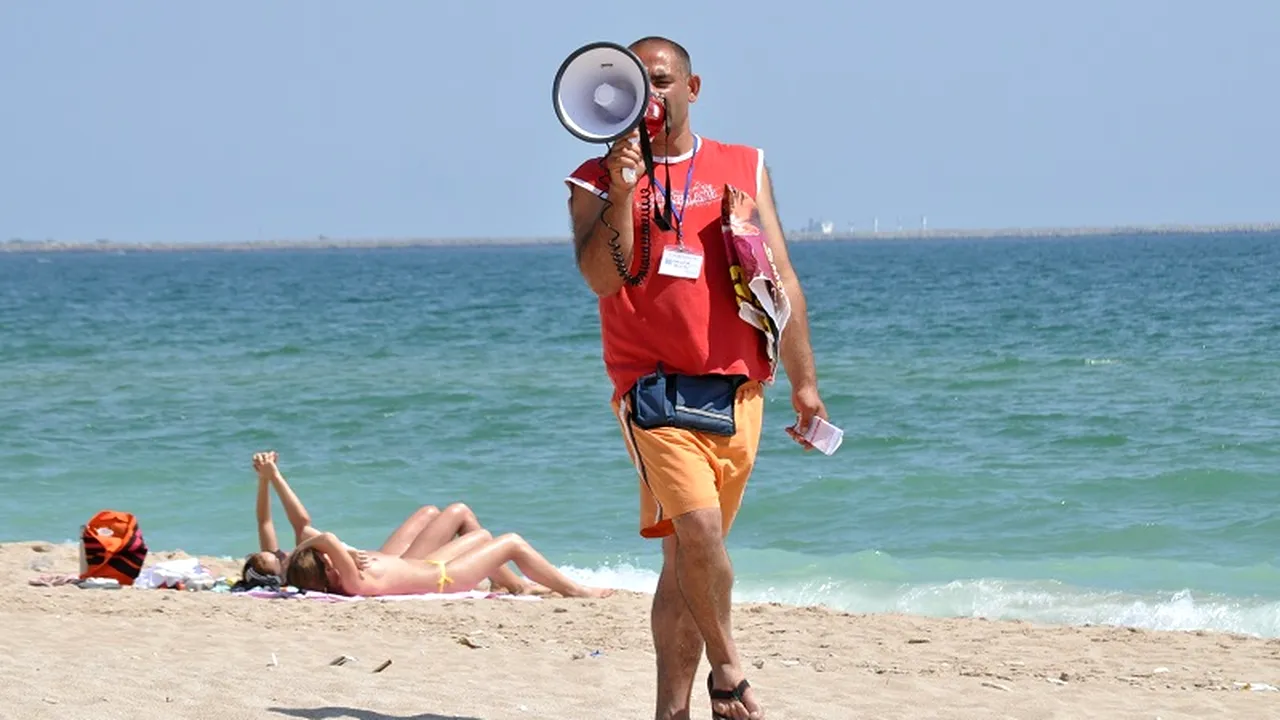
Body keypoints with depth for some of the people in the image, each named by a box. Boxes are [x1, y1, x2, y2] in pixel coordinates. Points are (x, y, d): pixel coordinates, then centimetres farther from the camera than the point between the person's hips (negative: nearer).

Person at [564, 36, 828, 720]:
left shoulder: (743, 169, 13)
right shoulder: (597, 181, 5)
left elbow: (781, 279, 14)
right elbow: (602, 278, -9)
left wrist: (803, 382, 10)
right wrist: (624, 189, -18)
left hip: (736, 389, 3)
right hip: (653, 386, -3)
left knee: (688, 553, 7)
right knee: (696, 528, -22)